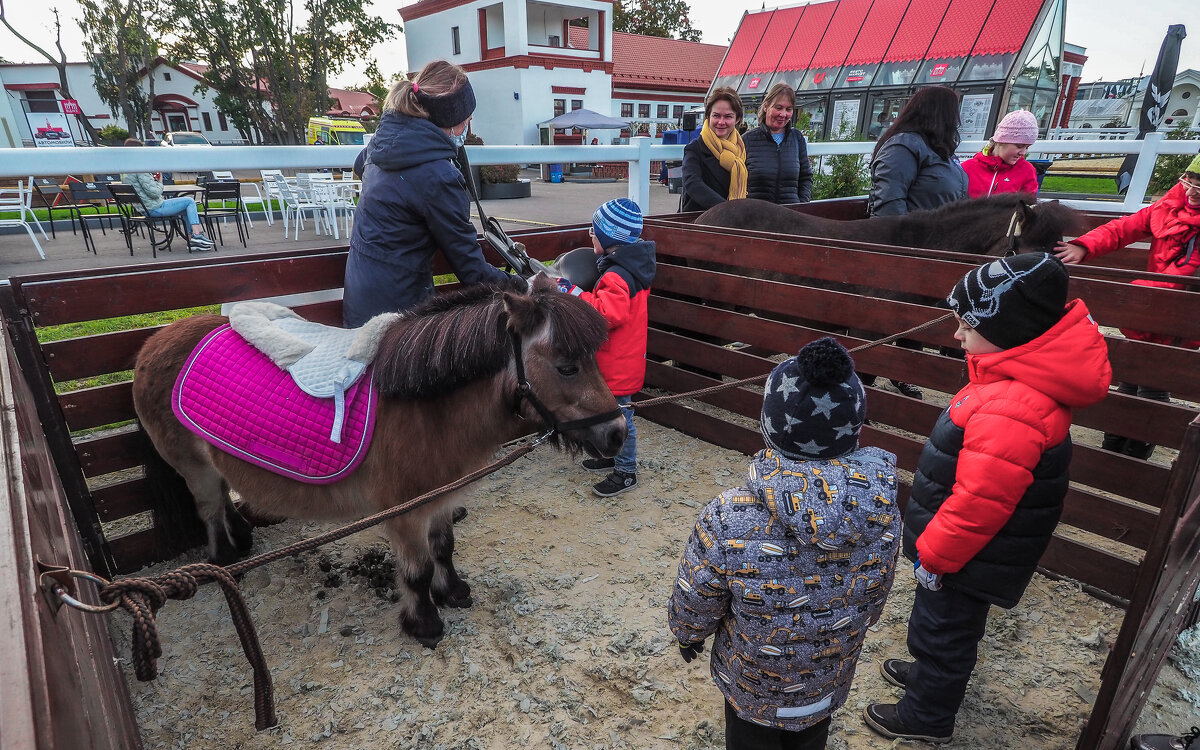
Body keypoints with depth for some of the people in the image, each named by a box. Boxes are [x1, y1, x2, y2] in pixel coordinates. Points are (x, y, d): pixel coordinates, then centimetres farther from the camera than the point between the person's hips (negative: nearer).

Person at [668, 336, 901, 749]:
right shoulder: (881, 512, -26)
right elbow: (872, 604, -7)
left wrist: (687, 636, 4)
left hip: (751, 686, -2)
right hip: (830, 683, 3)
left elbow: (694, 605, -20)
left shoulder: (728, 521, -38)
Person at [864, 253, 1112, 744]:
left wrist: (932, 555, -17)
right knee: (949, 626, 30)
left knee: (943, 629, 14)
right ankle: (929, 674, 55)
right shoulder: (1025, 381, -4)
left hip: (971, 558, -9)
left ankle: (926, 717, 38)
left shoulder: (1009, 413, -37)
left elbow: (978, 504, -31)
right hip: (976, 552, 9)